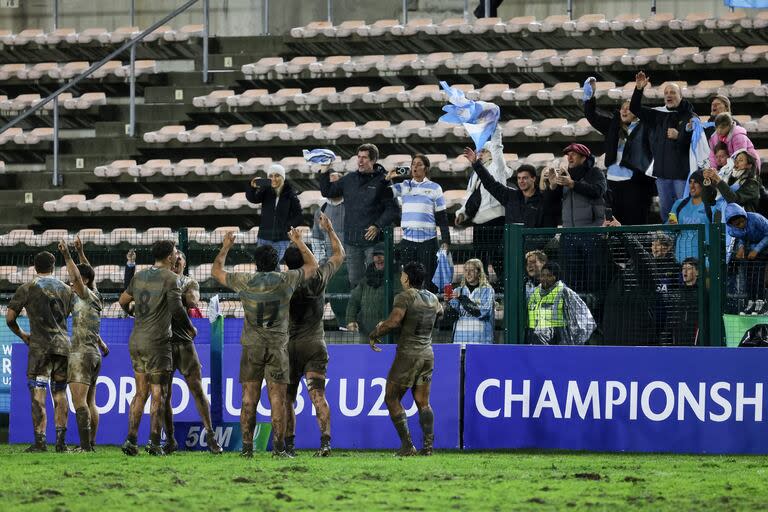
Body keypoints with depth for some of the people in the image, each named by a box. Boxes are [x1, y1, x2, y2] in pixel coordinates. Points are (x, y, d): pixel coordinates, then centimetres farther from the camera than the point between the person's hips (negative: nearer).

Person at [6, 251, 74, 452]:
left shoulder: (27, 289, 2)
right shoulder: (66, 290, 12)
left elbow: (9, 318, 2)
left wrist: (22, 335, 17)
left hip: (40, 347, -4)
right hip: (63, 344, 4)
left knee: (38, 393, -3)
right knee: (60, 392, 9)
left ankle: (39, 441, -9)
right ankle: (61, 441, 6)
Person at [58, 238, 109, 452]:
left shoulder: (87, 296, -8)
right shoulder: (95, 298, 14)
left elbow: (77, 277, -25)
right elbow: (87, 274, 28)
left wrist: (67, 256, -26)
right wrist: (80, 252, 34)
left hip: (81, 353, -10)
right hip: (94, 354, 10)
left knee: (79, 401, -16)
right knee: (90, 402, 10)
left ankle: (85, 445, -23)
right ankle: (91, 443, 9)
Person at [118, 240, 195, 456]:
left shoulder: (139, 276, 11)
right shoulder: (170, 278, -9)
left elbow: (123, 300, 21)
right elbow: (177, 309, -17)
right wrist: (190, 329, -1)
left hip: (136, 341, 6)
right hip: (157, 344, -6)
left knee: (140, 392, 12)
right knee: (158, 394, -1)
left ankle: (131, 440, 5)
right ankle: (154, 443, -4)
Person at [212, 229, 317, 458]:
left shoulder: (245, 282, -2)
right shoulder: (286, 280, -3)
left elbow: (216, 271, 15)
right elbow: (312, 266, 15)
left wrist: (225, 248, 28)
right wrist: (299, 243, 26)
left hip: (251, 346, 0)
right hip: (277, 347, 0)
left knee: (249, 400, 3)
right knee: (277, 399, -1)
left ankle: (247, 447, 0)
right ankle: (279, 448, -5)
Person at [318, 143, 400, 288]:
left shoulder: (383, 181, -4)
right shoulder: (349, 179, 12)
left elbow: (393, 209, -5)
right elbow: (327, 192, 21)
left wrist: (378, 226, -16)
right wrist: (324, 172, 8)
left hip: (373, 240, -5)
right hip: (351, 241, 5)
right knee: (354, 281, 8)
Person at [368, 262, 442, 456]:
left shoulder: (405, 296, -12)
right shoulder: (432, 298, 9)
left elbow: (393, 321, -24)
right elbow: (439, 311, 33)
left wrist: (374, 334, -10)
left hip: (407, 354, -6)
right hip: (427, 354, 6)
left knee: (392, 399, 4)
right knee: (423, 402, 11)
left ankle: (407, 445, -3)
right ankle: (428, 445, 3)